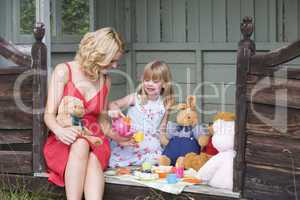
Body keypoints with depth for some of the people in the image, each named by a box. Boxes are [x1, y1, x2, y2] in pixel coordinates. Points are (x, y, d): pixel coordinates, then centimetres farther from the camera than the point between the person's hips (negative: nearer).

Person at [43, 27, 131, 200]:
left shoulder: (105, 80, 11)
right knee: (80, 144, -38)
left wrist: (118, 137, 2)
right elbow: (49, 114, -9)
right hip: (63, 142, -2)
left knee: (93, 159, -34)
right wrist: (60, 130, -29)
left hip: (94, 141, 2)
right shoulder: (64, 71, -2)